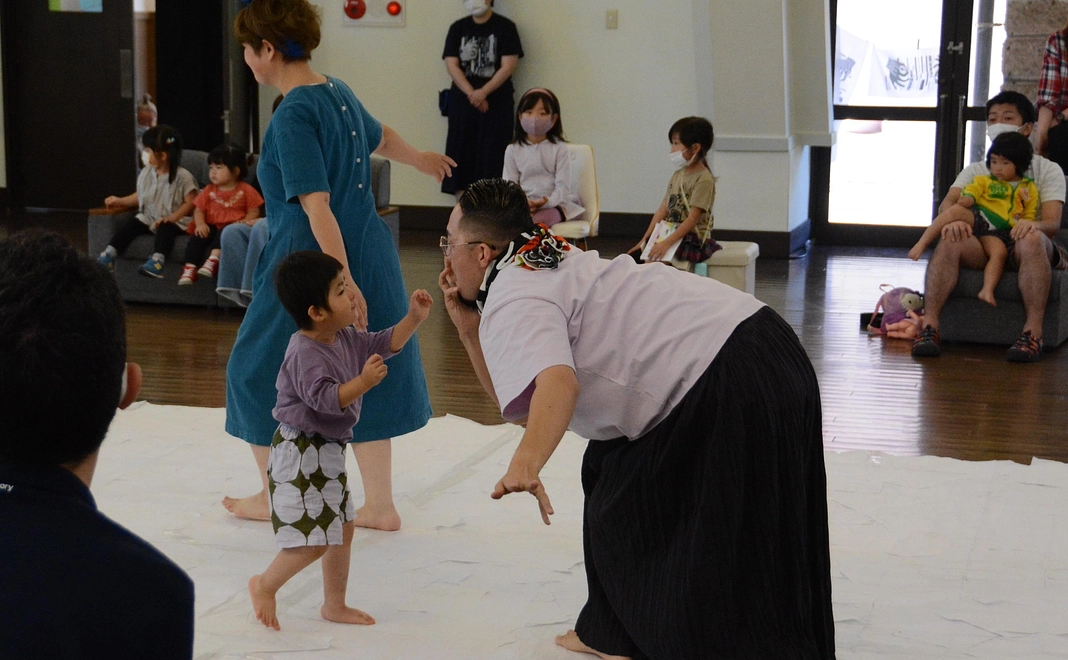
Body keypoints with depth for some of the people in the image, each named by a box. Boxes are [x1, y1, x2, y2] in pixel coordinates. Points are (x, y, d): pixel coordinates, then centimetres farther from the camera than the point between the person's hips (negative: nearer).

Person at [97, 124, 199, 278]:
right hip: (149, 217, 6)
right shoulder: (146, 173, 5)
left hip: (174, 221, -6)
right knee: (131, 224, -17)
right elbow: (140, 196, 20)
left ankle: (156, 262, -54)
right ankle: (108, 256, -20)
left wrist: (172, 217, -24)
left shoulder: (182, 176, -14)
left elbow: (190, 202, -15)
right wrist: (119, 201, 13)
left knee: (165, 228, -36)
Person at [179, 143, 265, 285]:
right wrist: (200, 224, -10)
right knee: (197, 237, -24)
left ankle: (213, 259, -50)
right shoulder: (209, 190, 14)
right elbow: (199, 209, 11)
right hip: (212, 226, 4)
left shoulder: (245, 190, 2)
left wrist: (244, 222, -21)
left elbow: (254, 211, -2)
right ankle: (190, 268, -29)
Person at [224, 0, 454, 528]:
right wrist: (420, 159, 48)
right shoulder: (338, 92, 7)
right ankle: (381, 507, 21)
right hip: (368, 252, 8)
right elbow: (380, 137, 28)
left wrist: (344, 282, -27)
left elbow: (316, 206, -24)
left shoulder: (293, 115, -18)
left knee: (260, 367, 12)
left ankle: (272, 498, 26)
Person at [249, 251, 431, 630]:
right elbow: (325, 397, -31)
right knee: (313, 539, -8)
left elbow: (384, 344, 16)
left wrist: (414, 319, 4)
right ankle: (265, 585, 17)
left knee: (341, 529, 17)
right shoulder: (304, 353, -24)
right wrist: (364, 382, -40)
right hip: (300, 454, -10)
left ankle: (335, 605, 31)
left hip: (328, 451, 10)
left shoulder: (345, 338, 4)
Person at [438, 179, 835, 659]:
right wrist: (467, 326, 16)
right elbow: (521, 403, 22)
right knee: (613, 475, 22)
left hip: (733, 387, -11)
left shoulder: (511, 299, -9)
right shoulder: (549, 267, 21)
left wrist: (525, 463, -46)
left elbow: (555, 383, -31)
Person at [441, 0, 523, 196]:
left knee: (492, 154, -7)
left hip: (496, 101, -3)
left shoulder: (505, 27, 0)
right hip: (462, 101, 3)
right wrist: (471, 93, -12)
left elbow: (509, 66, -7)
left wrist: (483, 92, -17)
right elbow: (451, 64, 1)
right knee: (461, 151, 1)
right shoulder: (458, 28, 9)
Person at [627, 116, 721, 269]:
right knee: (632, 257, -10)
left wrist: (667, 243, -24)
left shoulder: (704, 179, -12)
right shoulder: (678, 175, 13)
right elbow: (663, 209, 12)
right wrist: (645, 240, 6)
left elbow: (693, 219, -18)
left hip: (693, 240, -8)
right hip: (670, 235, 8)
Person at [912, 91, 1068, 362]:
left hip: (1021, 247, -2)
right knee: (950, 240, -31)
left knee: (1031, 239, -38)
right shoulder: (975, 171, 22)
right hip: (983, 245, 2)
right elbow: (948, 202, 2)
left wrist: (1033, 224, -29)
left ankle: (1033, 333, -43)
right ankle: (929, 326, -40)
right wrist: (951, 219, -25)